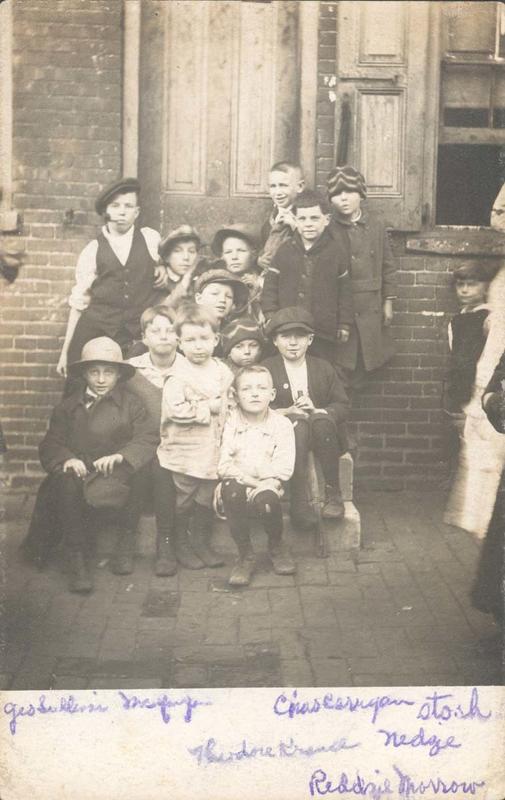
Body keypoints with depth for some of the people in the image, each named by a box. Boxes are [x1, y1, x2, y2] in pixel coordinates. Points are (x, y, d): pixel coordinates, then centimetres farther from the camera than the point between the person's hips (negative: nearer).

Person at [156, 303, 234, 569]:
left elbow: (229, 405, 17)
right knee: (182, 502, 7)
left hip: (212, 451, 5)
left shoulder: (223, 372, 6)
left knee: (206, 501, 15)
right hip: (183, 452, -5)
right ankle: (181, 546, 23)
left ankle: (202, 544, 30)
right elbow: (177, 410, -25)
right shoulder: (178, 377, -13)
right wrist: (208, 408, -18)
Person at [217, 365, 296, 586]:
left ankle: (276, 546, 3)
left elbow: (283, 467, -6)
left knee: (265, 500, -34)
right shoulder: (231, 423, 5)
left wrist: (265, 484, -20)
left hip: (266, 486, -1)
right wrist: (246, 478, -18)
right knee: (231, 490, -34)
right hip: (239, 483, 1)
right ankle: (245, 555, -17)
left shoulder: (282, 425, 3)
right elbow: (223, 463, -4)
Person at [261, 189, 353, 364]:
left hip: (323, 334, -1)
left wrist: (344, 325, 4)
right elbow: (270, 286, 7)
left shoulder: (337, 250, 2)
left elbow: (344, 291, 5)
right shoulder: (285, 250, 5)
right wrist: (271, 318, -2)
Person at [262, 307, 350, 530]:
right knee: (299, 423, -35)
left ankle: (333, 494, -25)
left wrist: (317, 411, -15)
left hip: (323, 432, 2)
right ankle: (298, 502, -39)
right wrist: (288, 411, -20)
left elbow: (342, 406, 5)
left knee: (322, 419, -33)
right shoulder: (266, 369, 6)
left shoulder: (324, 368, 12)